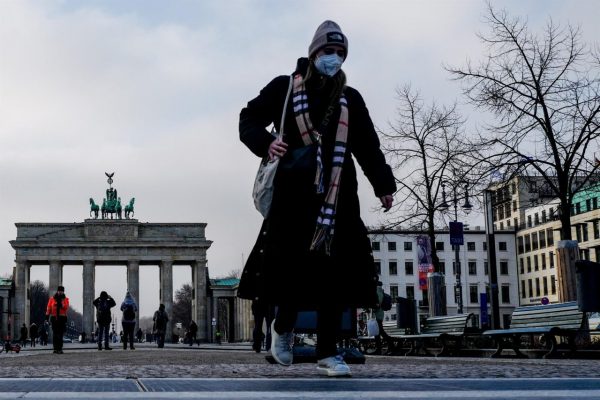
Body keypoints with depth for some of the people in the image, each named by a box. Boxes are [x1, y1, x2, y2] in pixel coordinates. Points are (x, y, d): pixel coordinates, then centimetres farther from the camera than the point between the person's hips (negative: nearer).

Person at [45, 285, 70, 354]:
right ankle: (55, 348, 2)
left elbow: (66, 307, -7)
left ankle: (59, 348, -2)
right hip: (54, 318, 0)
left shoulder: (65, 299, 8)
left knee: (61, 333, -4)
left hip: (62, 318, 0)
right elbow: (48, 308, 5)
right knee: (55, 333, -1)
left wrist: (61, 304, -22)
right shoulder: (52, 299, 8)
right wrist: (47, 315, -3)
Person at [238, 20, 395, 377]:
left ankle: (328, 352, 3)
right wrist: (265, 143, -13)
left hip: (338, 197, 3)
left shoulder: (351, 99, 18)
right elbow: (249, 119, 8)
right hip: (295, 194, -3)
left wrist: (384, 184, 4)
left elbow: (368, 146, 16)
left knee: (336, 268, -3)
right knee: (292, 262, -8)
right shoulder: (284, 88, 9)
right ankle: (283, 327, 21)